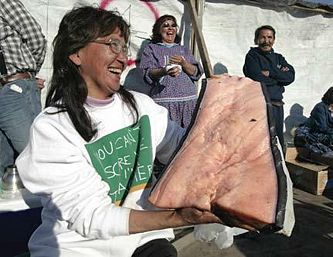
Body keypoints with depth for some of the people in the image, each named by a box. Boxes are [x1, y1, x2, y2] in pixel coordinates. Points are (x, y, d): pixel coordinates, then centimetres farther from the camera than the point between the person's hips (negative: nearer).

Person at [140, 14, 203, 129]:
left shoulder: (184, 49, 23)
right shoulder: (151, 49, 13)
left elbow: (196, 73, 12)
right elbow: (147, 74, -1)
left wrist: (183, 63, -8)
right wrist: (164, 71, -21)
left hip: (188, 100, 3)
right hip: (163, 100, -3)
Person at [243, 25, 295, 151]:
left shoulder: (279, 58, 18)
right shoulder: (252, 56, 1)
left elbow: (290, 76, 2)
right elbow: (258, 79, -14)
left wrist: (270, 73, -10)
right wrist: (280, 75, -1)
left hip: (277, 106, 6)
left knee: (278, 143, 12)